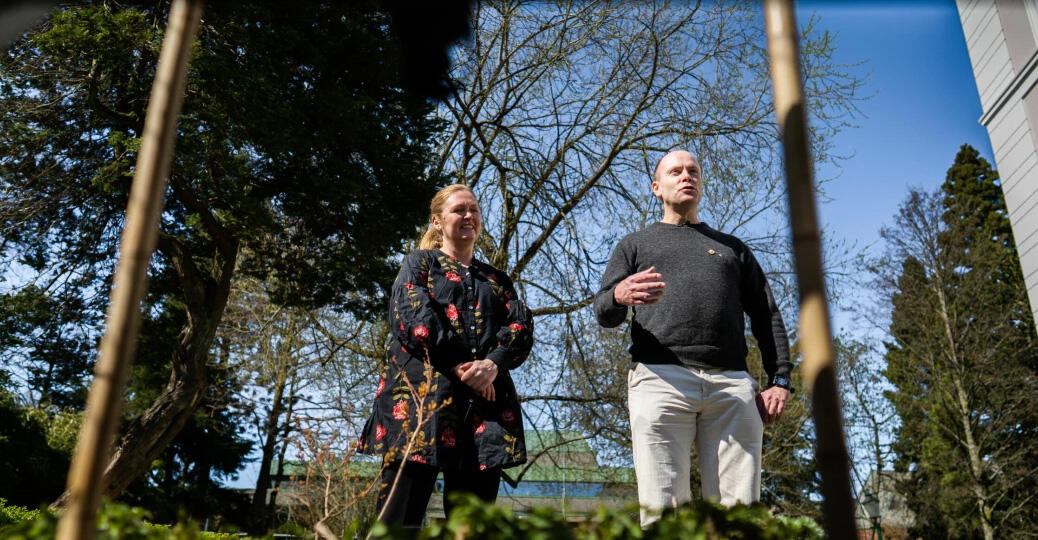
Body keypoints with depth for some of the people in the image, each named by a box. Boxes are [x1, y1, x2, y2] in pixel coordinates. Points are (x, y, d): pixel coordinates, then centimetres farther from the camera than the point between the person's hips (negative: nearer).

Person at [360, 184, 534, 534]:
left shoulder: (497, 279, 25)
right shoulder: (420, 262, 14)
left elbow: (522, 327, 9)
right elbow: (411, 314, -4)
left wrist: (494, 364, -12)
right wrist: (459, 367, -13)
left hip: (486, 400, 4)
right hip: (423, 395, -3)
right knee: (401, 520, -8)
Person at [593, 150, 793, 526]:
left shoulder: (733, 248, 30)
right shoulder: (635, 244, 23)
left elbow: (767, 316, 21)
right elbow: (603, 313, 10)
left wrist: (780, 380, 5)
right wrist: (620, 296, -16)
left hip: (732, 384, 2)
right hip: (660, 380, -2)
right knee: (663, 511, -9)